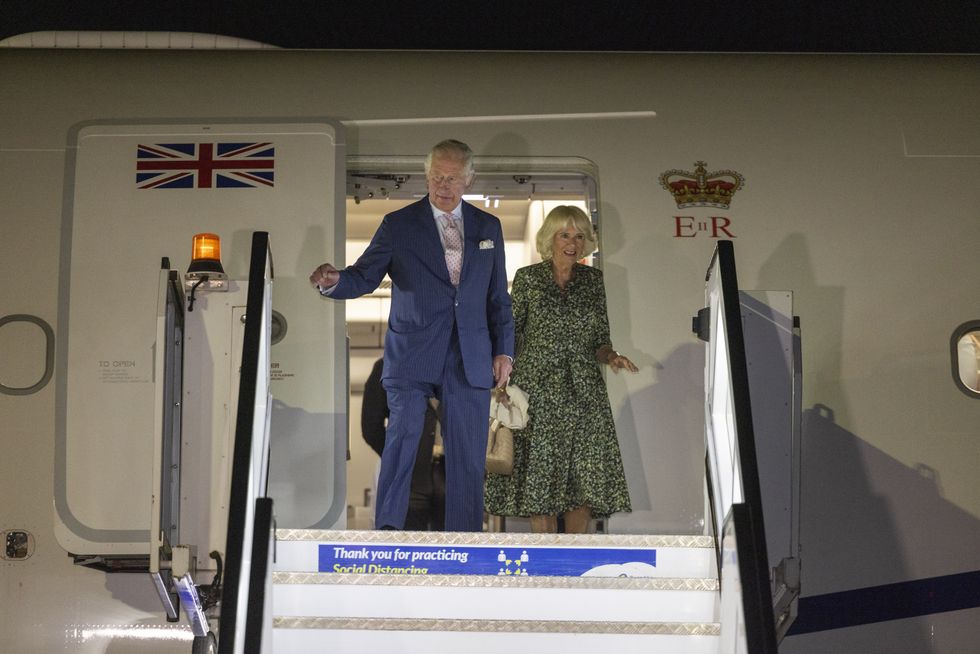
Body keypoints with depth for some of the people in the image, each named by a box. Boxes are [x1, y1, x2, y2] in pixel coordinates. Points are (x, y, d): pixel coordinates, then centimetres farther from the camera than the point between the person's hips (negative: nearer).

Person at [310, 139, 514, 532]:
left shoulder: (488, 227, 12)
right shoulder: (398, 225, 3)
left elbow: (498, 296, 15)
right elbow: (363, 277, -1)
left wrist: (504, 350, 7)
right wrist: (333, 281, -24)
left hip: (470, 362, 3)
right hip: (412, 358, -2)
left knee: (468, 459, 6)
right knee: (401, 443, -13)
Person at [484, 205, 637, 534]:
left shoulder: (593, 279, 10)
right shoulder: (528, 278, 3)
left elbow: (599, 341, 12)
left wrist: (611, 356, -10)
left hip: (583, 392, 2)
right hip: (537, 390, -2)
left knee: (585, 478, -2)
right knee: (539, 477, -3)